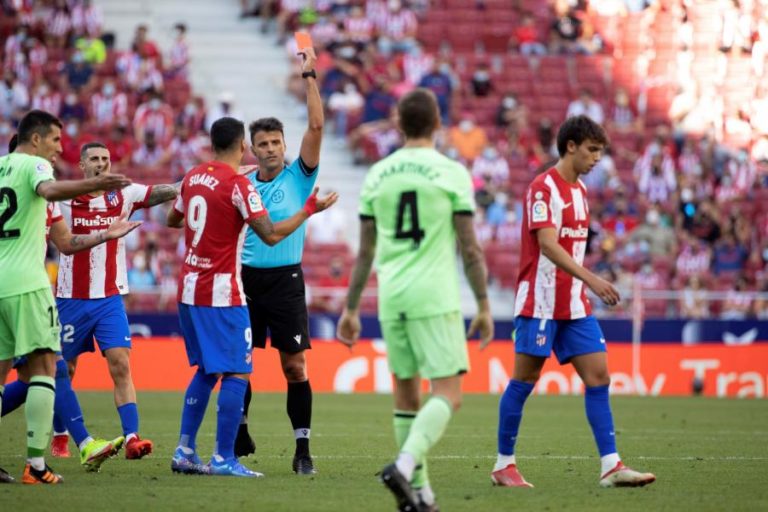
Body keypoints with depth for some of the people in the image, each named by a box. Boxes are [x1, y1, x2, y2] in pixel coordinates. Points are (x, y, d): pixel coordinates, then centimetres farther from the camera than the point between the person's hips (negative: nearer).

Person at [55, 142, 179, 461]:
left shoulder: (123, 195, 0)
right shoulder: (64, 198, -4)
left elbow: (162, 193, -11)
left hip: (110, 299, 1)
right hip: (72, 299, -1)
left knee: (121, 366, -12)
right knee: (64, 371, 10)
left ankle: (131, 438, -18)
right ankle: (59, 435, 29)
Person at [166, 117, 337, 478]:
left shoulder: (193, 178, 9)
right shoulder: (238, 186, -13)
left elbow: (172, 220, 25)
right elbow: (271, 235, -17)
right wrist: (311, 208, -7)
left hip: (189, 289, 8)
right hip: (222, 293, -8)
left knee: (206, 371, 17)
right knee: (236, 374, -4)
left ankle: (185, 451, 15)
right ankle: (223, 458, -8)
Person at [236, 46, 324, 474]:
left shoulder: (298, 177, 1)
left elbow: (316, 126, -10)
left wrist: (310, 76, -12)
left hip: (285, 279, -3)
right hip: (246, 278, 3)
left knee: (295, 366, -5)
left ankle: (303, 448, -2)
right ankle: (239, 435, 21)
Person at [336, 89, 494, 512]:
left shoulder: (377, 175, 7)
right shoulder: (452, 173, -4)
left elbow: (365, 252, 10)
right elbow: (470, 248, -5)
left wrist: (351, 309, 17)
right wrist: (484, 307, 1)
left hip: (390, 299, 5)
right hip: (435, 298, -5)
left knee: (407, 393, 14)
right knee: (447, 394, -4)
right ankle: (405, 466, -26)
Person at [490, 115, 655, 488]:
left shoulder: (578, 190, 14)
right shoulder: (543, 188, -13)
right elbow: (548, 245, -23)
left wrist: (586, 286, 18)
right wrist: (591, 280, -31)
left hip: (574, 304, 8)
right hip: (540, 303, -8)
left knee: (598, 377, -1)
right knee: (524, 381, -1)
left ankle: (611, 467, -5)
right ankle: (504, 465, 9)